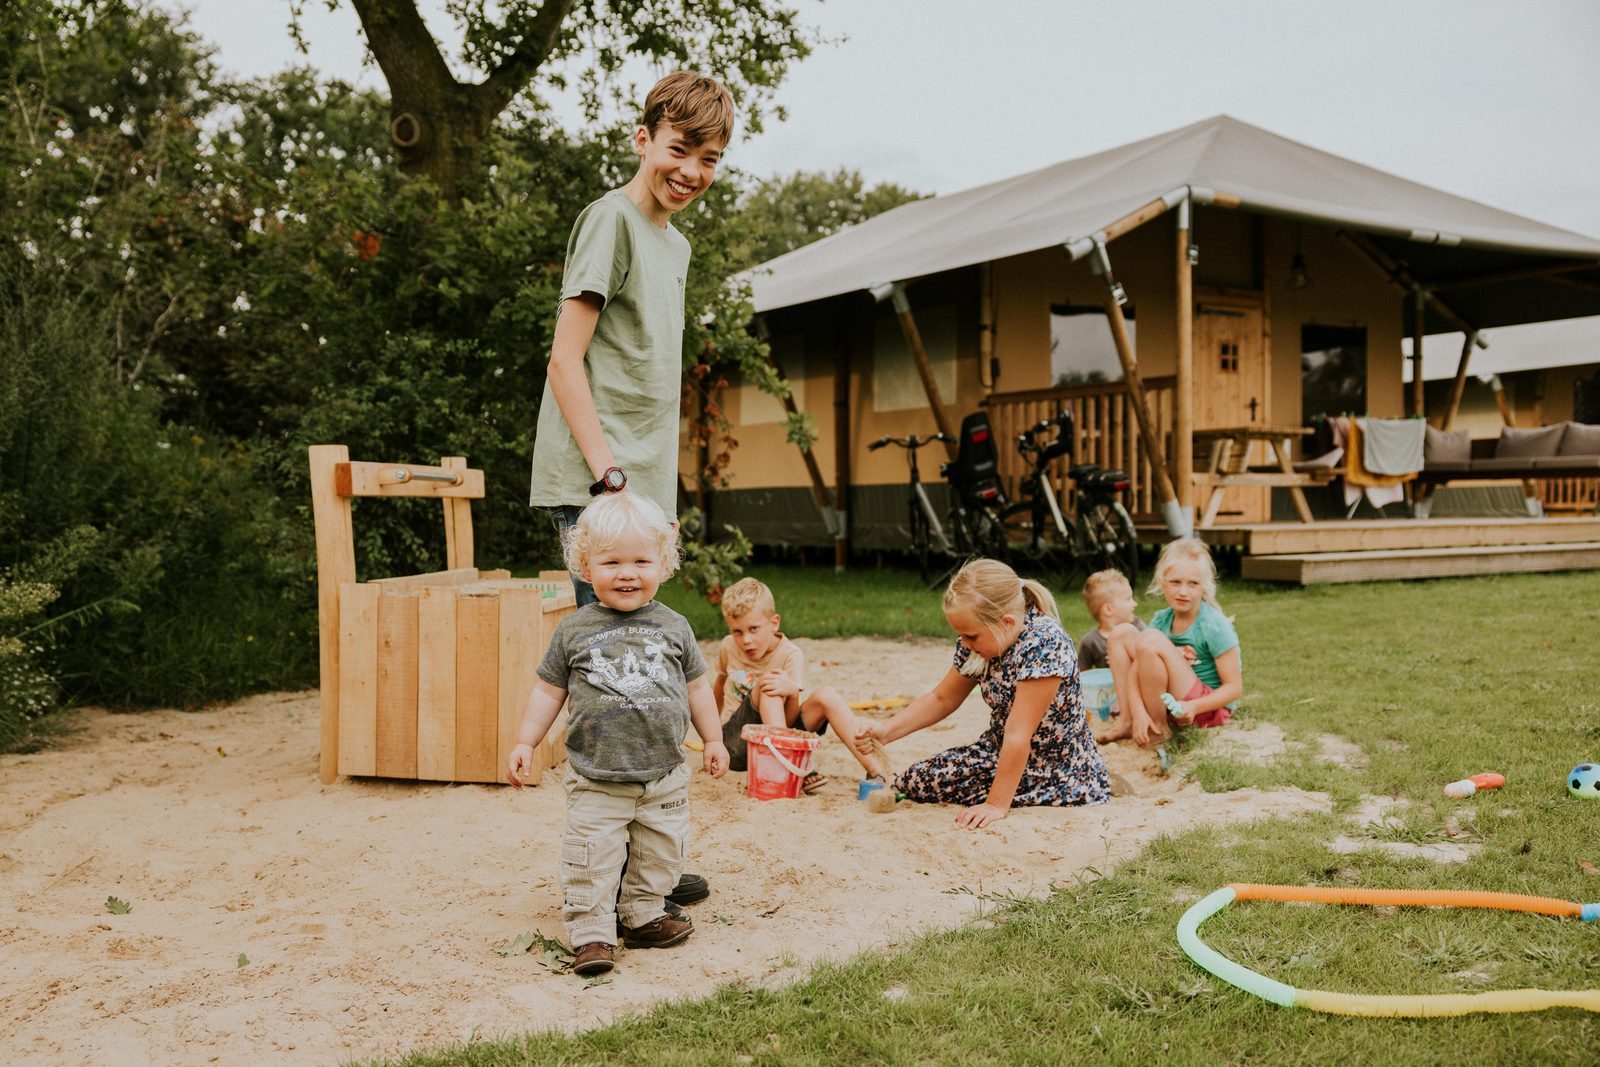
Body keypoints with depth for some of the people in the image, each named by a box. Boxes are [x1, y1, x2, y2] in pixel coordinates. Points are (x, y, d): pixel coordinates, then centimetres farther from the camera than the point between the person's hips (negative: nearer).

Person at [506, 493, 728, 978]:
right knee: (592, 860, -3)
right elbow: (549, 689, 6)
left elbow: (696, 684, 12)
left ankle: (641, 916, 30)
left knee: (660, 854, 11)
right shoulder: (574, 630, -2)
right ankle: (591, 934, 9)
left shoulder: (672, 626, 2)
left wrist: (712, 739, 15)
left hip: (664, 777, 2)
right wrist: (524, 743, 2)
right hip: (596, 779, -2)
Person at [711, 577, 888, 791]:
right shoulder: (728, 648, -3)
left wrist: (792, 692, -40)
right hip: (736, 745, 0)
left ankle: (877, 771, -28)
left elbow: (790, 718, -18)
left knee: (826, 695, -25)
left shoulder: (791, 655, -11)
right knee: (768, 680, -28)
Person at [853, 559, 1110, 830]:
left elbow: (1018, 734, -31)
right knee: (911, 782, -1)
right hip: (1000, 753, 7)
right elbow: (941, 699, 6)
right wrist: (885, 731, -7)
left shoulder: (1043, 642, -30)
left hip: (1059, 773, -7)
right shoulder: (980, 640, -6)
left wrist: (997, 805, -29)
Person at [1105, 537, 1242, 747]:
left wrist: (1193, 707, -31)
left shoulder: (1214, 626, -16)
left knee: (1151, 640, -26)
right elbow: (1136, 669, -7)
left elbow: (1234, 687, -16)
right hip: (1171, 701, 7)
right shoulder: (1162, 620, 1)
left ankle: (1158, 729, -13)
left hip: (1209, 707, -7)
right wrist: (1139, 712, -25)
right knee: (1121, 633, -1)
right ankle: (1129, 723, -5)